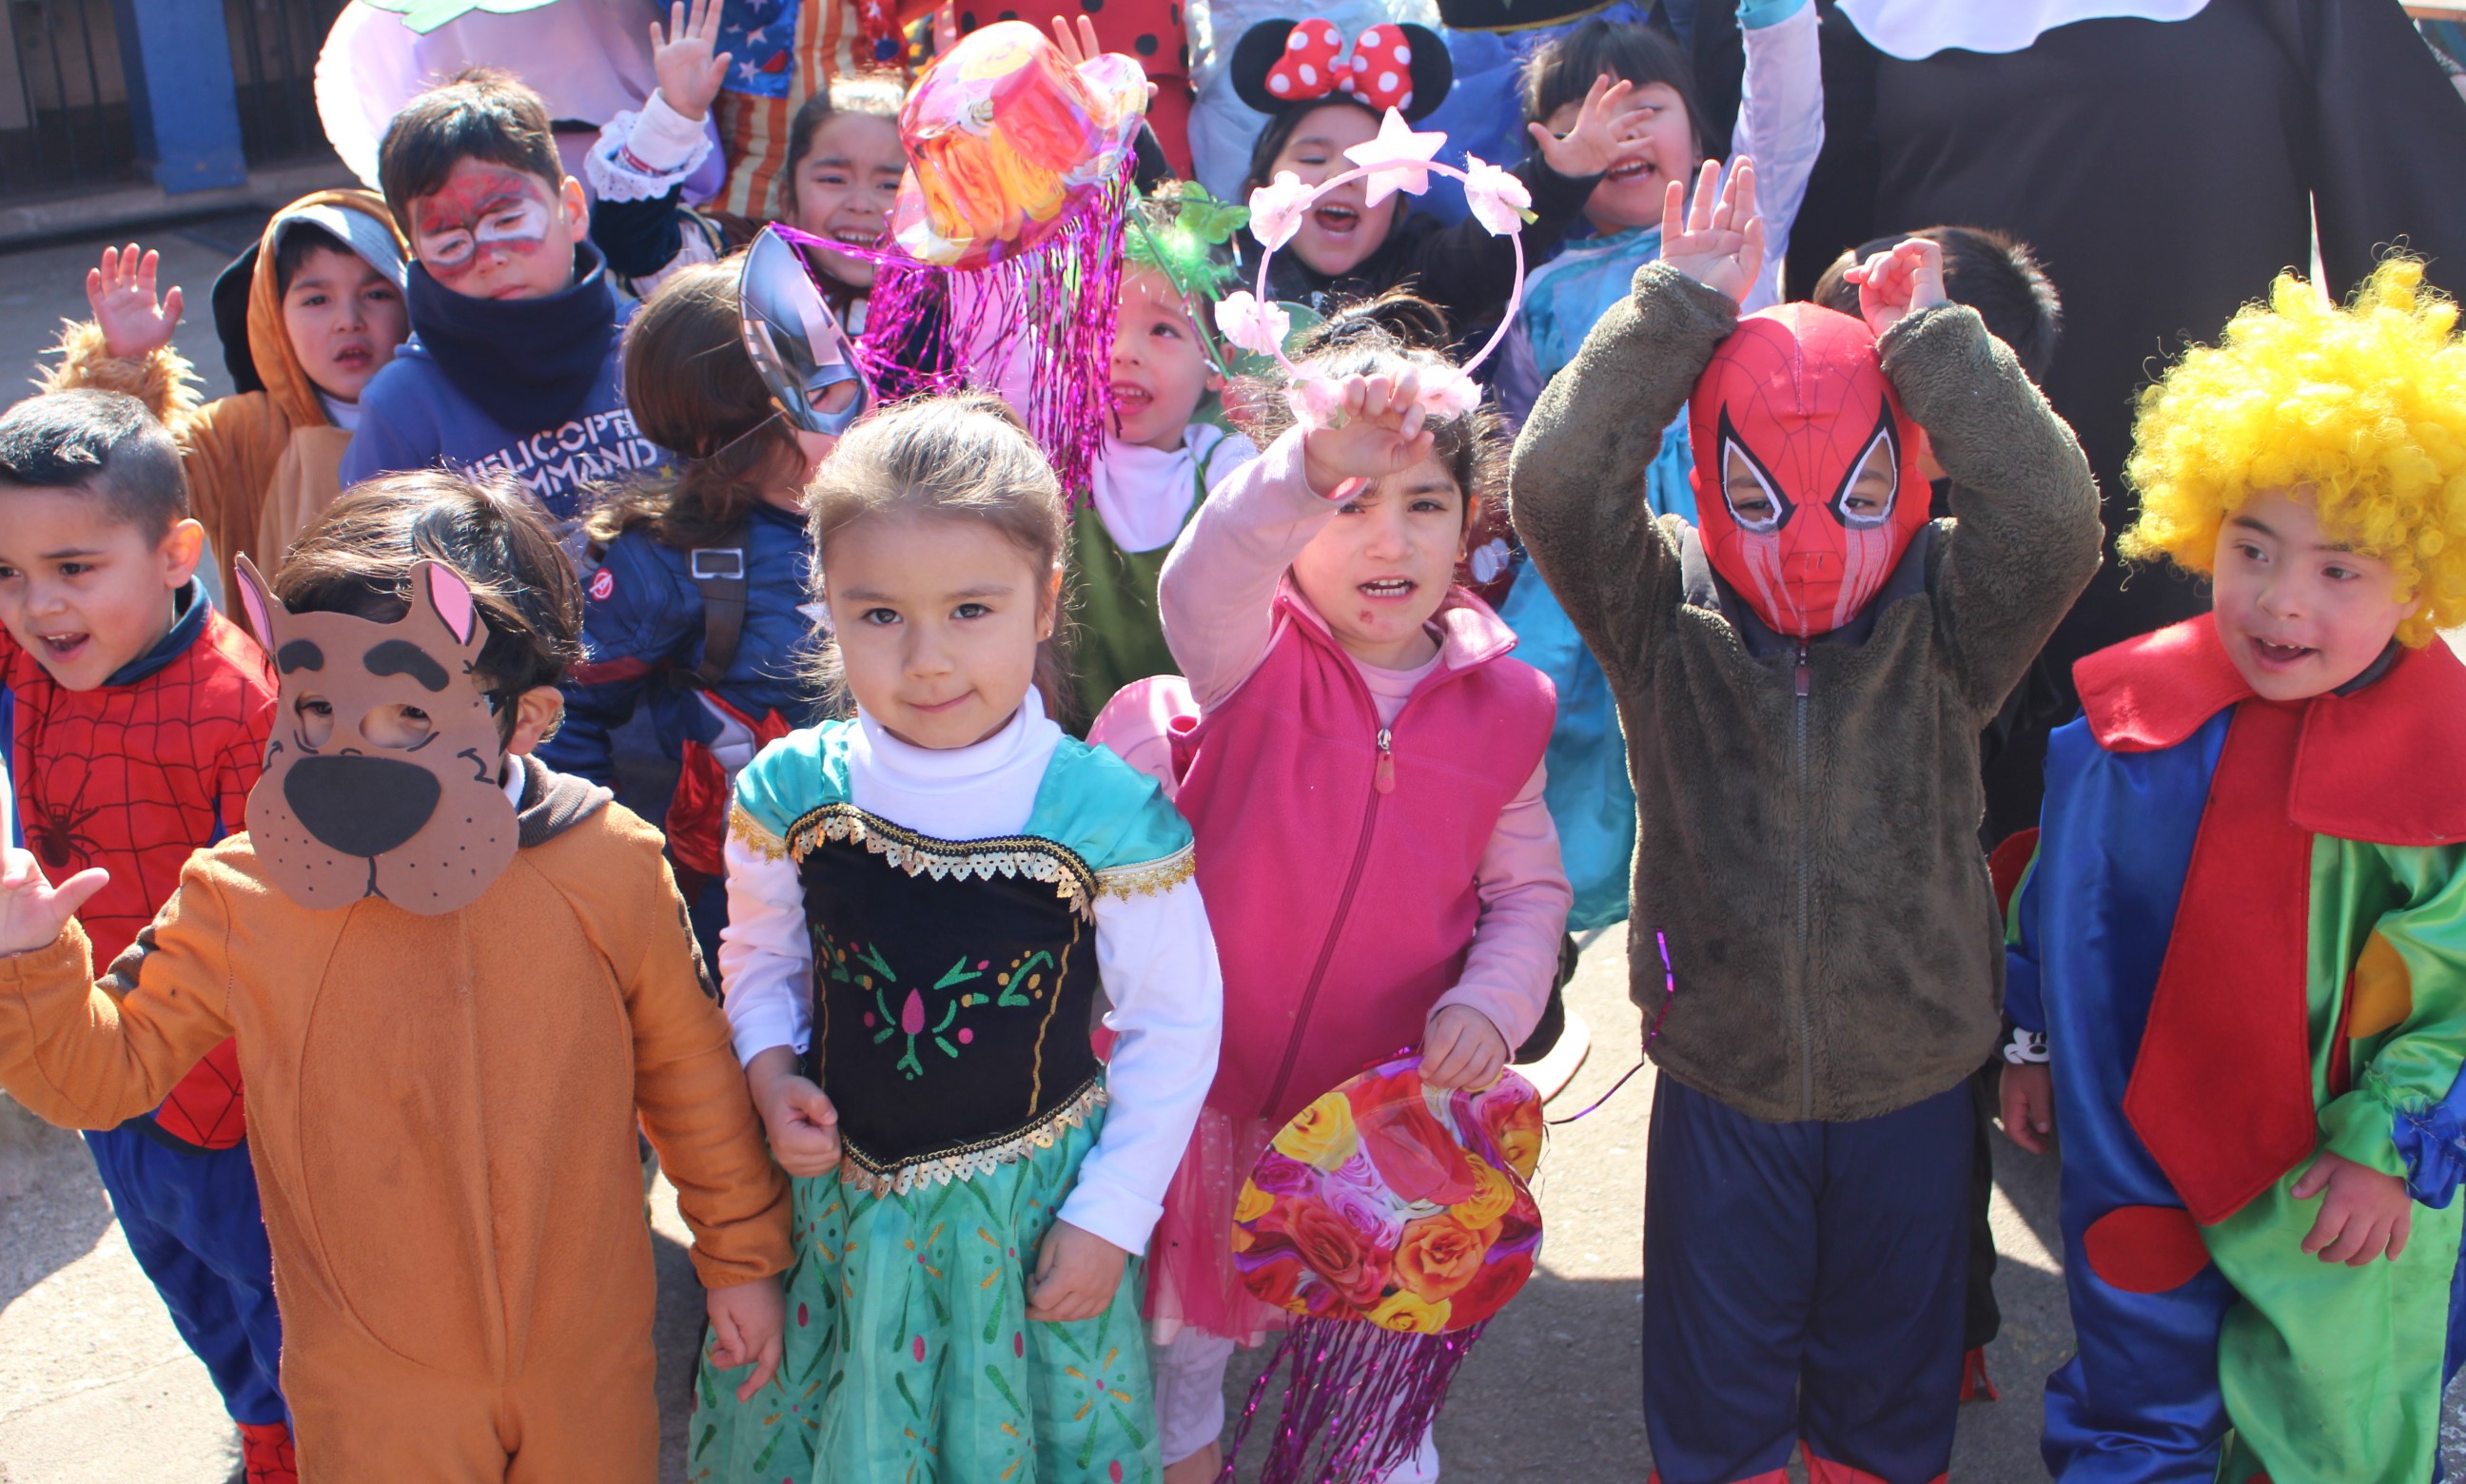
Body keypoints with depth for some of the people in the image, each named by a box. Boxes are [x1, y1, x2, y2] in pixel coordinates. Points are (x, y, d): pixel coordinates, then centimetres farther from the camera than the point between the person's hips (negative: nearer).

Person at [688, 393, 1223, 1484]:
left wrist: (1110, 1217, -7)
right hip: (839, 1201, 3)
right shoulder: (789, 791, -10)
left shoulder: (1106, 812, -19)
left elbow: (1174, 1026, -8)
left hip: (1033, 1206, -2)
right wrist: (772, 1071, -10)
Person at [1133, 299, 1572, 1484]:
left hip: (1396, 1090, 1)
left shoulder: (1503, 703, -4)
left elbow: (1527, 885, 5)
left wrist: (1491, 999, -15)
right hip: (1217, 1066, -1)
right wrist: (1305, 467, -56)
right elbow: (1201, 579, -37)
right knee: (1190, 1321, 21)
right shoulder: (1256, 657, -13)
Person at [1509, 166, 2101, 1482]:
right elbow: (1553, 483, -24)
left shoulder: (1946, 627, -8)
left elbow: (2053, 520, -26)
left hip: (1910, 1086, 1)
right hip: (1719, 1081, -1)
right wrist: (1680, 308, -24)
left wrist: (1934, 341, -24)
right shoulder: (1664, 621, -11)